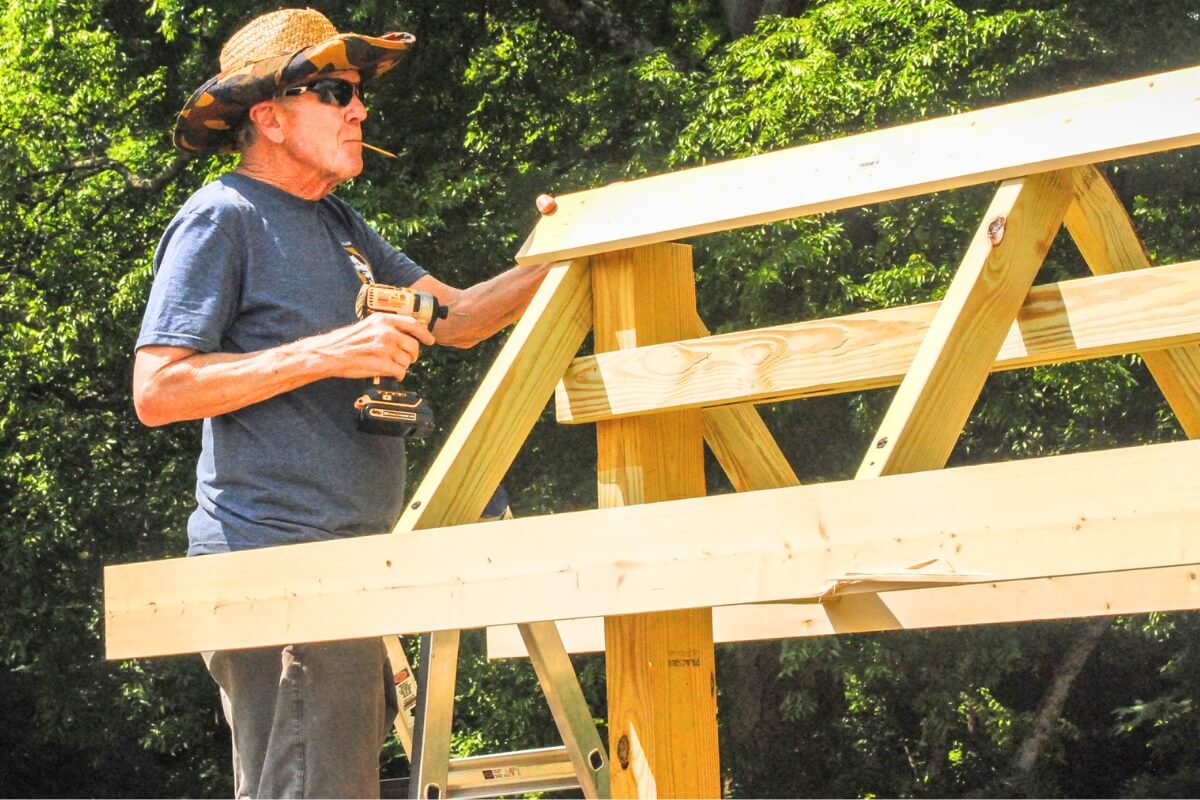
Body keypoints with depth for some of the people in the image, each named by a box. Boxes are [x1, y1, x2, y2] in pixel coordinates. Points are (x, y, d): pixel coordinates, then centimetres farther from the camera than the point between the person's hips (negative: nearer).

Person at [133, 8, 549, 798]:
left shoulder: (337, 223, 21)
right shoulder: (221, 218, -7)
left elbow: (455, 317, 18)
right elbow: (158, 391, -15)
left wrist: (552, 262, 1)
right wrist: (330, 353, -20)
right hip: (276, 561, -9)